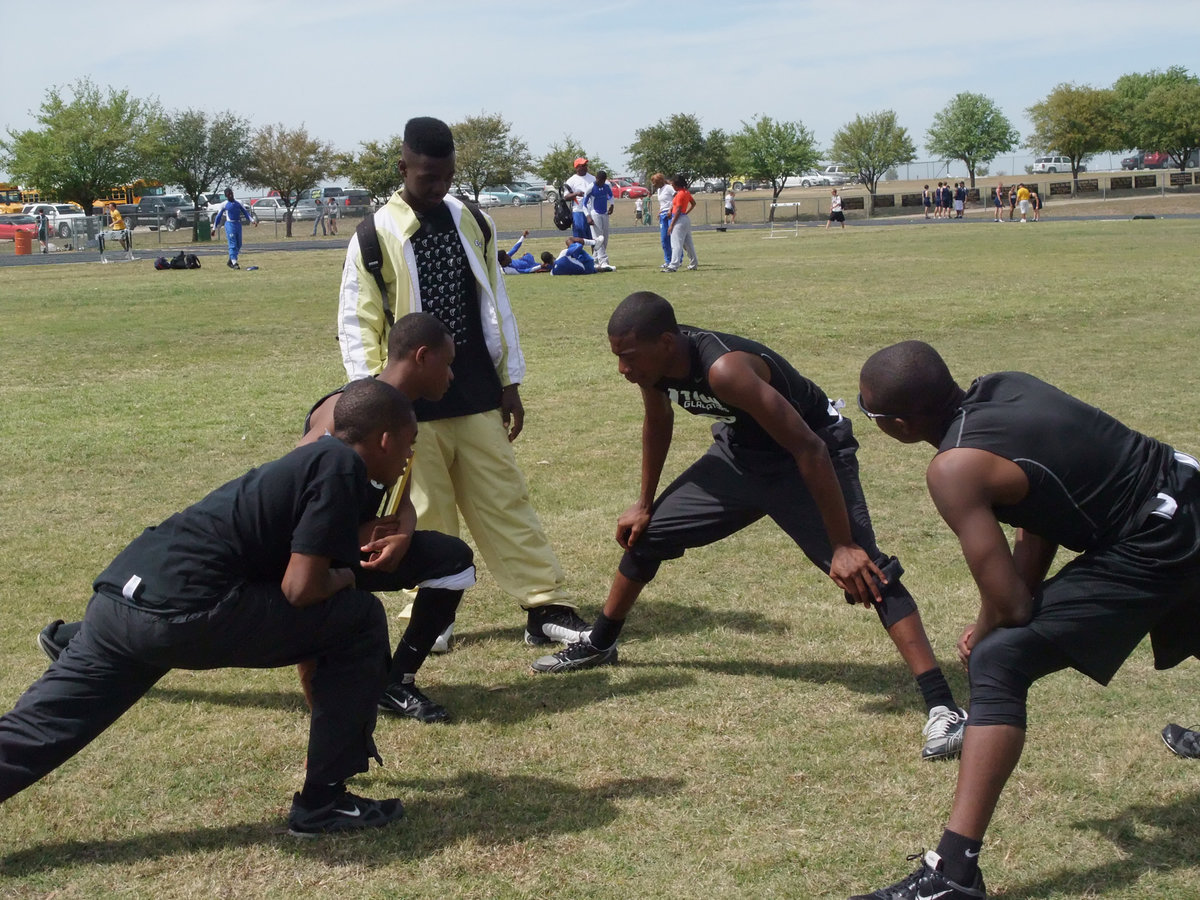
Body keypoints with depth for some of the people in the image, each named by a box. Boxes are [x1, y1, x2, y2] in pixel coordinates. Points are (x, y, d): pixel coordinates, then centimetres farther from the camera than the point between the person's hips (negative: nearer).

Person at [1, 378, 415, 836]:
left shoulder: (311, 459, 24)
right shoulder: (342, 468, -2)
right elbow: (300, 588, -8)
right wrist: (344, 579, 11)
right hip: (188, 609, -9)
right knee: (361, 619, 5)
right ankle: (322, 805, 10)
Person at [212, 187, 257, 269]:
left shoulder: (238, 203, 12)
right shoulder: (224, 205, 2)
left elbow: (246, 212, 11)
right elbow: (218, 216, 4)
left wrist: (253, 220, -3)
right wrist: (214, 228, 4)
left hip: (238, 225, 5)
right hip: (230, 225, -5)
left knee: (238, 245, 9)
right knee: (232, 244, -12)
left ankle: (230, 261, 22)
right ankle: (234, 263, -15)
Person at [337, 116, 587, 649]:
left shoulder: (473, 224, 6)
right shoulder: (375, 236, -7)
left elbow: (496, 305, 11)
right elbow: (356, 324, -6)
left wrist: (510, 381, 10)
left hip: (477, 396, 3)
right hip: (413, 403, -3)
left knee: (505, 503, 6)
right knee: (427, 514, 6)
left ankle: (546, 606, 10)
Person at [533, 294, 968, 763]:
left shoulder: (725, 369, -38)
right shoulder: (654, 361, -15)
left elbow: (808, 449, -35)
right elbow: (657, 422, 9)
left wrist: (843, 546, -33)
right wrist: (644, 504, 15)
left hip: (808, 456, -8)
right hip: (741, 452, 8)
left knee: (864, 571, -24)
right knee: (646, 535, 11)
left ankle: (943, 707, -24)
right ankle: (598, 645, 36)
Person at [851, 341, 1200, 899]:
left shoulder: (956, 469, -21)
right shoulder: (1002, 386, 1)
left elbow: (1011, 606, -19)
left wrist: (984, 634, 2)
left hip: (1149, 551, -9)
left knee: (998, 664, -13)